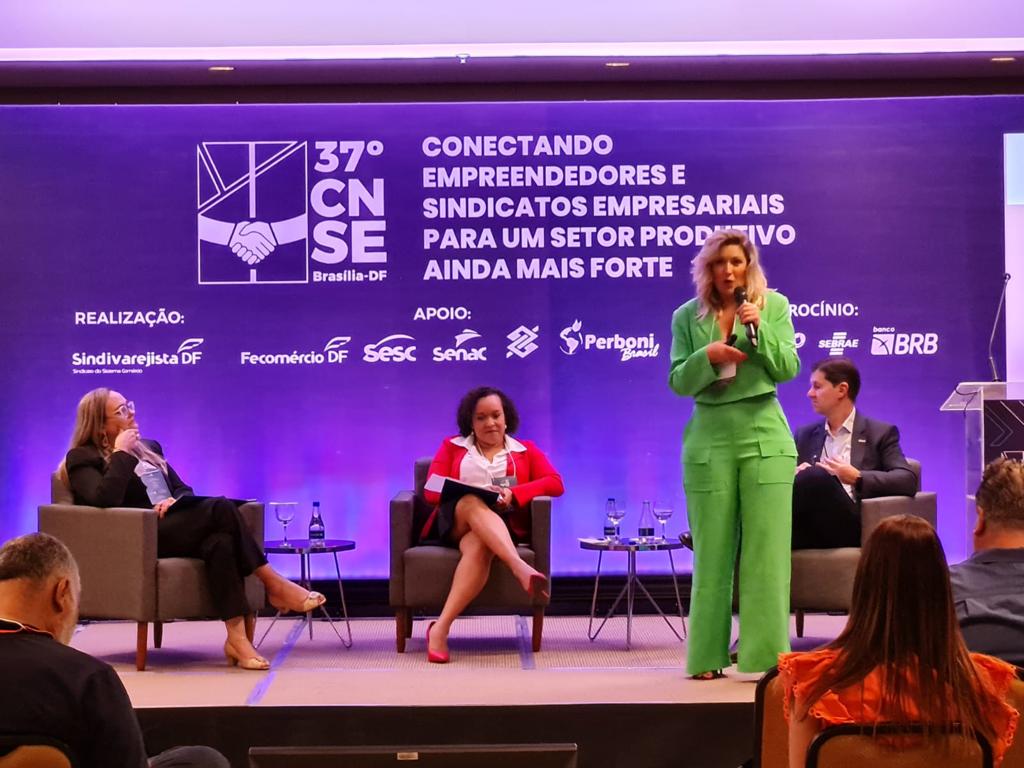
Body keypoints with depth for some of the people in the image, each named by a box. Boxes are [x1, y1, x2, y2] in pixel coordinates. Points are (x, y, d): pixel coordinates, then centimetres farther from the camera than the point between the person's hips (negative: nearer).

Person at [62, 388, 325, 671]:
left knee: (219, 541, -31)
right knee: (221, 508, -28)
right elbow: (105, 500, -18)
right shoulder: (83, 458, 3)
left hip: (174, 527, 7)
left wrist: (175, 501, -2)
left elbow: (184, 490, 22)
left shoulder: (149, 447, 26)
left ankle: (237, 637, -38)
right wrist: (121, 454, -9)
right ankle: (273, 584, -21)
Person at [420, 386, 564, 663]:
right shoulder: (452, 446, 24)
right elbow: (432, 491, 10)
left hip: (503, 525, 0)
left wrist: (514, 494, -12)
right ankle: (520, 567, -62)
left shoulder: (526, 450, 23)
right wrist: (468, 494, -11)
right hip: (455, 520, 0)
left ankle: (441, 627, -52)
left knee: (478, 546, -40)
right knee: (473, 504, -38)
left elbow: (555, 483, 6)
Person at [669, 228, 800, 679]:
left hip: (765, 437, 0)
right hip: (710, 439, 1)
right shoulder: (688, 317, 7)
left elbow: (788, 369, -1)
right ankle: (707, 656, 9)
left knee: (766, 548, -3)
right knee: (712, 550, 2)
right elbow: (678, 383, 3)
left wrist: (759, 328, -14)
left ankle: (767, 653, 1)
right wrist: (707, 356, -15)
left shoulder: (774, 306, 5)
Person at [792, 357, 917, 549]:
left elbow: (908, 481, 0)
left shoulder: (880, 433, 12)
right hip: (809, 526, 2)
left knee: (817, 476, -33)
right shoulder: (805, 435, 26)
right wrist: (793, 476, -1)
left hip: (850, 526, -2)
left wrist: (857, 477, -13)